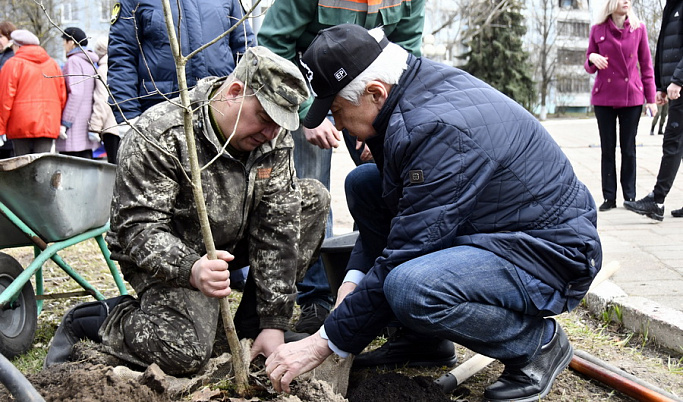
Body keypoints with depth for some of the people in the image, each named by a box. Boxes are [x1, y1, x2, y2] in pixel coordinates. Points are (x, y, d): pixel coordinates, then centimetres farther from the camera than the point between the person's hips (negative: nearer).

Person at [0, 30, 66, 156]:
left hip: (21, 127, -3)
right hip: (49, 126, 4)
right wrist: (58, 122, 18)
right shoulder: (53, 64, 14)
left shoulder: (13, 64, -1)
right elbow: (62, 96, 12)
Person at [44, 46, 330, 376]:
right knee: (186, 352, -30)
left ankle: (251, 323, -2)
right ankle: (89, 321, 0)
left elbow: (278, 228, -13)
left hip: (231, 242, 7)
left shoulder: (274, 137, -10)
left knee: (313, 199, -7)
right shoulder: (158, 135, -26)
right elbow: (137, 228, -28)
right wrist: (191, 269, -49)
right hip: (167, 255, -6)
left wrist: (274, 320, -18)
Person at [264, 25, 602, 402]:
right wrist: (352, 282, 0)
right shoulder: (418, 82, -1)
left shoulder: (438, 128, -30)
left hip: (551, 254, -10)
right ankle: (419, 338, 9)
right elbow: (392, 205, 10)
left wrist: (325, 342, -18)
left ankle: (537, 341, -6)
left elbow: (405, 253, -27)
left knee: (410, 288, -36)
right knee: (362, 183, 4)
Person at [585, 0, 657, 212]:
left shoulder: (639, 28, 3)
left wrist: (651, 98, 1)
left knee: (629, 149, 3)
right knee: (607, 149, 3)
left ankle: (630, 197, 11)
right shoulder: (597, 30, 3)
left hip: (631, 97, 0)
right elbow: (589, 67, 10)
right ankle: (609, 197, 9)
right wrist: (592, 58, -14)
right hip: (604, 97, 1)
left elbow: (646, 65, 5)